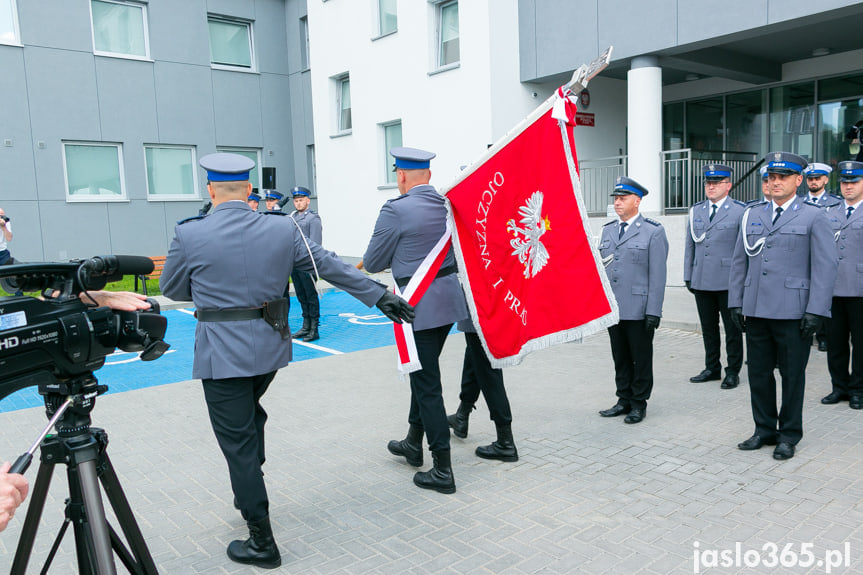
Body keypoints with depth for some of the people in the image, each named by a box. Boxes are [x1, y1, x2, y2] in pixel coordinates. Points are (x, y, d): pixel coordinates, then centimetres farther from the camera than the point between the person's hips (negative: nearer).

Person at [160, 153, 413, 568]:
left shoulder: (189, 234, -10)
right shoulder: (282, 228, -3)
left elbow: (171, 289, 4)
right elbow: (330, 265, 3)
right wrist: (379, 296, 10)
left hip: (221, 351, -4)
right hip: (269, 345, 4)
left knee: (238, 441, 5)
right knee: (249, 415, 30)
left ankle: (261, 543, 14)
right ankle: (248, 495, 42)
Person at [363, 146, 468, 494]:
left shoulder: (396, 210, -15)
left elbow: (372, 263, -7)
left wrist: (391, 260, 15)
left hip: (419, 306, -8)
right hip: (449, 299, 8)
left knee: (427, 386, 1)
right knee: (424, 375, 22)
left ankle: (443, 471, 9)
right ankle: (414, 443, 39)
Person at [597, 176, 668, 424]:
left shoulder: (653, 231, -5)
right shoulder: (607, 230, 12)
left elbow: (657, 275, -9)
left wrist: (653, 311, -13)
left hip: (639, 309, -5)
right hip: (612, 308, 5)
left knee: (641, 358, 6)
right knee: (620, 357, 13)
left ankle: (639, 403, 18)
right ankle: (624, 399, 26)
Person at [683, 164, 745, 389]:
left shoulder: (740, 211, -3)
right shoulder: (696, 211, 11)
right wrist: (688, 276, 11)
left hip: (728, 282, -4)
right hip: (701, 282, 5)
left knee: (732, 328, 5)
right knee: (708, 327, 13)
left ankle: (733, 372, 16)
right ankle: (712, 368, 25)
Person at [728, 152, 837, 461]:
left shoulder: (813, 217, 0)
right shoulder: (752, 215, 12)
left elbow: (825, 266, -5)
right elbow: (739, 261, 14)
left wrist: (816, 310, -12)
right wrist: (736, 302, 8)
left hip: (793, 312, -4)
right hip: (756, 310, 4)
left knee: (792, 374, 6)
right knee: (758, 372, 10)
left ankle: (789, 435, 20)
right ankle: (765, 429, 25)